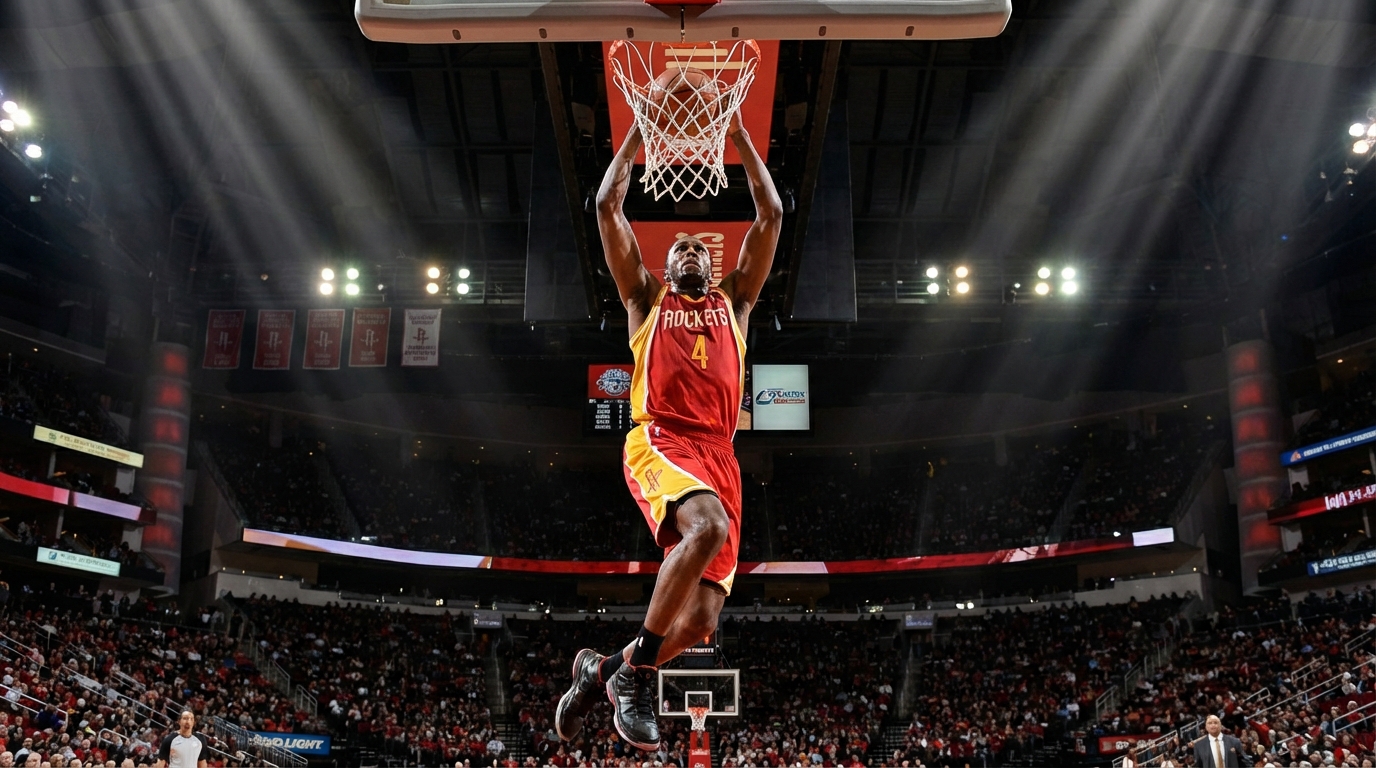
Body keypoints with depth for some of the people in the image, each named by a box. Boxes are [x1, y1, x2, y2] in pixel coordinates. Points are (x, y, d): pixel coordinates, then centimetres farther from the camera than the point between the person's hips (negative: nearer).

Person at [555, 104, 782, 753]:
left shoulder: (733, 301, 28)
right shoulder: (646, 298, 22)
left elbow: (771, 215, 24)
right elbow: (607, 208, 16)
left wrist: (739, 134, 23)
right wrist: (640, 132, 18)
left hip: (719, 453, 4)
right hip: (659, 441, -4)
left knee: (700, 620, -10)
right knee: (710, 527, -36)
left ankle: (602, 670, 18)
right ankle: (636, 669, -20)